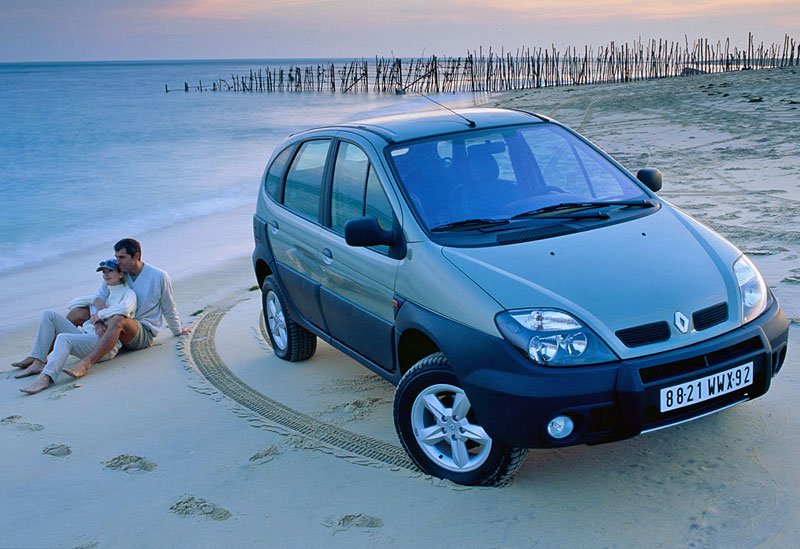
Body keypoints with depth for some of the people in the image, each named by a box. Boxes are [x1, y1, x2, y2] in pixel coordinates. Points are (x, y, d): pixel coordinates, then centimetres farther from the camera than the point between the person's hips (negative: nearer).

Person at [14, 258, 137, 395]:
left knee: (64, 338, -33)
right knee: (49, 315, -2)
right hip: (85, 335, 8)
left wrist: (100, 314, -11)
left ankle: (45, 377, -52)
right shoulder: (104, 293, 31)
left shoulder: (128, 293, 8)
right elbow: (72, 304, 24)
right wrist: (94, 300, 7)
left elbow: (125, 308, -19)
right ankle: (37, 361, -13)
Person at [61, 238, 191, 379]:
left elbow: (169, 309, 7)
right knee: (80, 311, -11)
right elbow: (98, 298, -2)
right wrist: (98, 322, -21)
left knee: (118, 320, -38)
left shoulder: (159, 277, -7)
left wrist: (178, 331, 20)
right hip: (120, 330, 5)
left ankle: (86, 364, -50)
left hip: (145, 332, -5)